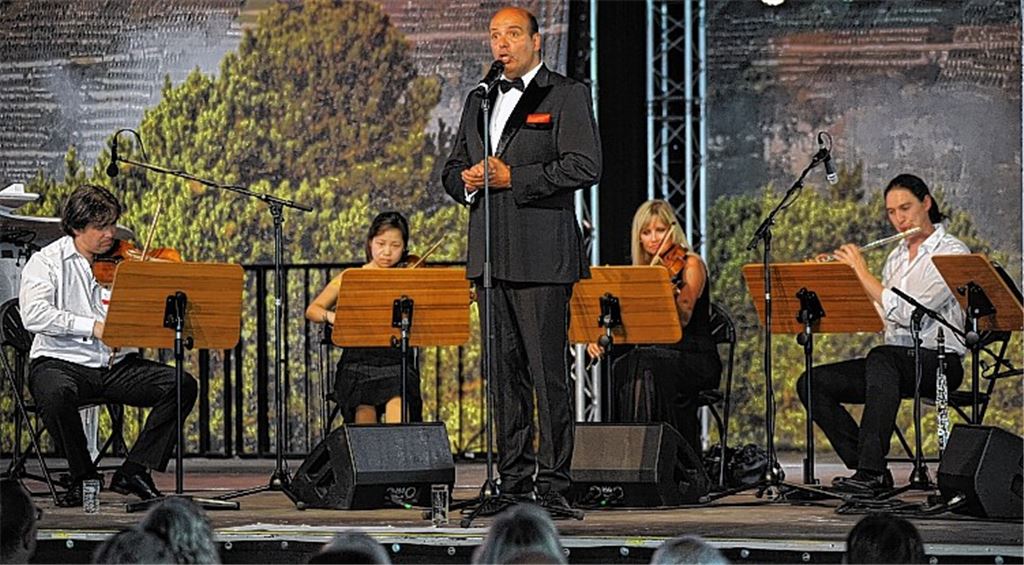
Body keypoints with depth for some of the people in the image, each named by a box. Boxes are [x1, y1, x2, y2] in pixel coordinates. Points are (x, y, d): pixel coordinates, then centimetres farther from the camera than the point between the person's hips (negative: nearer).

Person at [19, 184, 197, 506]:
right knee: (55, 392, -38)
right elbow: (34, 314, -17)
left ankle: (133, 473, -9)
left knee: (182, 385, -15)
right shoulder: (47, 262, 0)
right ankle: (83, 477, -14)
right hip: (63, 361, -4)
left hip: (117, 364, 4)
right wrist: (92, 326, -24)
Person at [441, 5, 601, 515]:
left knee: (549, 371, -8)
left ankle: (553, 484, -7)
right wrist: (467, 181, -1)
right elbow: (452, 168, 23)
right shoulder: (479, 101, 21)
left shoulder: (567, 96, 1)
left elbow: (584, 167, -11)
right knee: (505, 372, 6)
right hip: (491, 257, 6)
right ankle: (514, 483, 10)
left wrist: (513, 178, -13)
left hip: (542, 257, -6)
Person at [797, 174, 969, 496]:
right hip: (896, 360, 8)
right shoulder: (897, 257, 18)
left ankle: (871, 473, -46)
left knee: (881, 359, -40)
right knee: (812, 383, -8)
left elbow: (906, 312, -19)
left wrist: (861, 271, -12)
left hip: (939, 362, -8)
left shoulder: (952, 253, -8)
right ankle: (869, 470, -13)